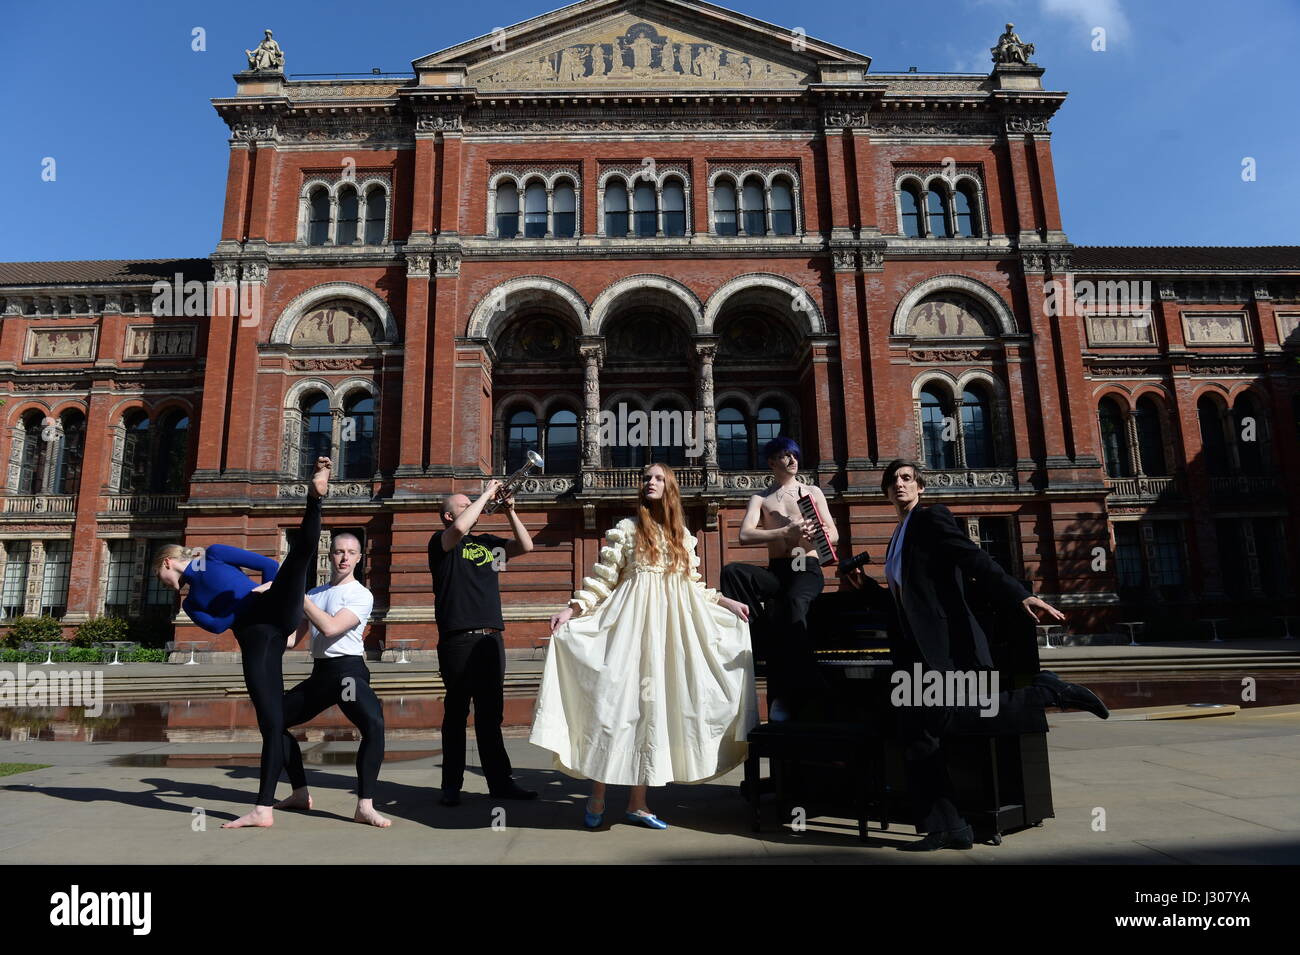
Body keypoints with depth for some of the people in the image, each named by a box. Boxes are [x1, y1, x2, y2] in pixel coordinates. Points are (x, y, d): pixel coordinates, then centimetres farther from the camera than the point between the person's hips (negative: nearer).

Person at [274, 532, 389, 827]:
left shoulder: (361, 595, -4)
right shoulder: (314, 594, 15)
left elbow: (330, 627, -18)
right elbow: (292, 637, 16)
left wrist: (299, 595, -13)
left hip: (348, 670, -7)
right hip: (319, 672, 7)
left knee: (374, 723, -32)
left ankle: (364, 807, -27)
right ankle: (300, 793, 24)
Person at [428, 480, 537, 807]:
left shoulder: (487, 542, 18)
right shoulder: (441, 542, 1)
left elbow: (526, 546, 13)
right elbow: (460, 527, -21)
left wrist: (509, 510, 4)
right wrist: (486, 494, -11)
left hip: (492, 637, 5)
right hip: (458, 639, -5)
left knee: (491, 713, 10)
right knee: (457, 712, 2)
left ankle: (500, 781, 17)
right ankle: (451, 786, 11)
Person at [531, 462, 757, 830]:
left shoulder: (683, 536, 14)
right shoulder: (626, 529, 2)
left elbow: (693, 587, 19)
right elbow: (602, 578, -3)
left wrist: (727, 603, 13)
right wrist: (573, 609, -13)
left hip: (671, 626, 4)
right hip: (633, 622, -4)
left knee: (655, 705, 4)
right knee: (617, 700, -6)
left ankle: (638, 802, 12)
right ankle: (597, 797, 7)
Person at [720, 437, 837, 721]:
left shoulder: (812, 492, 16)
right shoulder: (760, 499, 15)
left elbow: (834, 536, 11)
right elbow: (745, 535, -5)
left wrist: (816, 534, -14)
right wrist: (787, 531, -18)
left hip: (808, 569, -2)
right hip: (776, 572, 2)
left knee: (794, 603, -36)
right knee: (733, 572, -28)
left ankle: (798, 693, -31)